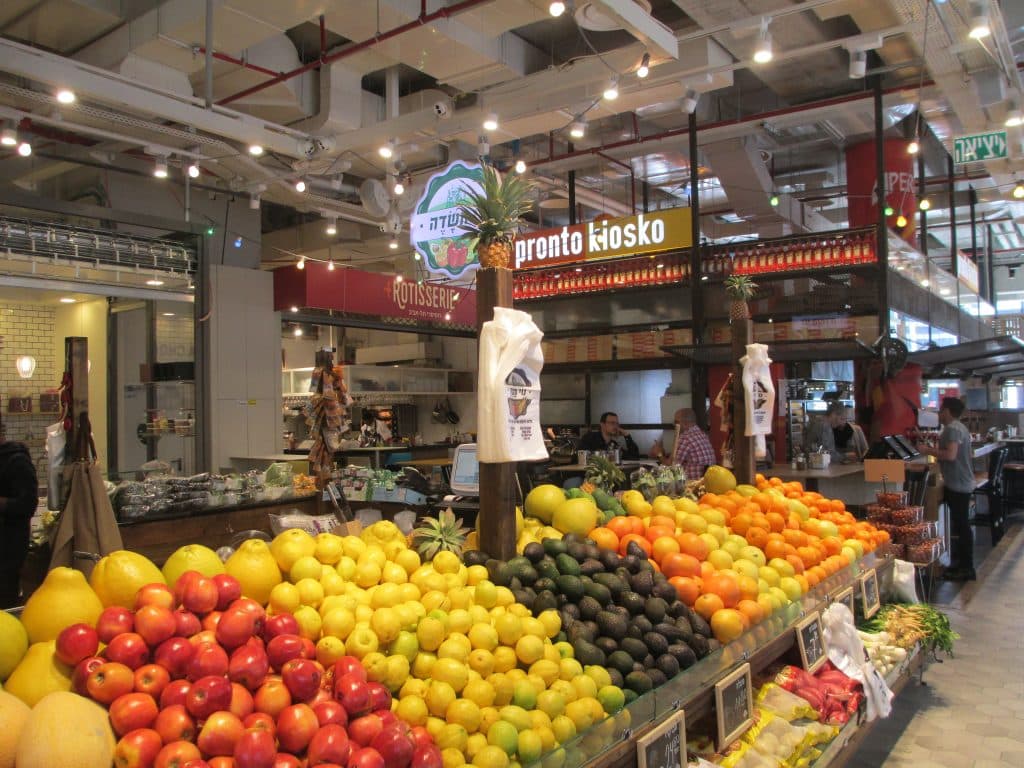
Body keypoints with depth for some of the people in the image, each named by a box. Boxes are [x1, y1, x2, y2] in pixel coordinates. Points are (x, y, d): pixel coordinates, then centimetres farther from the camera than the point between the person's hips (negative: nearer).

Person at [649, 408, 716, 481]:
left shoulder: (685, 438, -15)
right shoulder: (703, 434, 10)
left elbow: (671, 466, -9)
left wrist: (659, 455, 8)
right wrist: (664, 455, 17)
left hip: (693, 482, -8)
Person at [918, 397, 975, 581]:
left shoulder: (952, 428, -16)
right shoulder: (960, 427, 16)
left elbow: (950, 455, -28)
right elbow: (970, 454, 24)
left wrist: (929, 451, -15)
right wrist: (936, 450, 21)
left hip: (958, 485, -11)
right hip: (962, 483, 11)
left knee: (961, 525, -5)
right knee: (961, 524, 15)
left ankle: (966, 569, 0)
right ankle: (960, 563, 23)